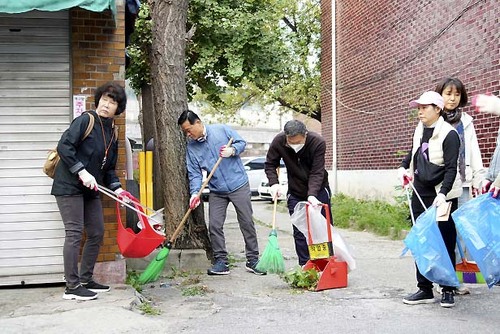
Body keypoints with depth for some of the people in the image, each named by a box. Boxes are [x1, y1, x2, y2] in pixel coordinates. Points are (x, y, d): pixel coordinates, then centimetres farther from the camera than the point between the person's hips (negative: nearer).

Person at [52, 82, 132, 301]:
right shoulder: (85, 120, -11)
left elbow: (109, 167, 15)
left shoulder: (112, 132, 11)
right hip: (69, 185, -8)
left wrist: (117, 188, 1)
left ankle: (85, 280, 23)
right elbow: (64, 147, -20)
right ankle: (72, 287, -2)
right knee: (75, 233, -9)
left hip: (90, 190, 9)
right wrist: (82, 172, -24)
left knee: (97, 233, 10)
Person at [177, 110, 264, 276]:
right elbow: (194, 173, -1)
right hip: (216, 192, 3)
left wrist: (232, 150, -18)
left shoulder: (221, 130, -6)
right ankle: (221, 261, 9)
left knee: (247, 222, 1)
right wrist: (195, 193, -16)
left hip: (239, 185, -3)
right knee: (214, 226, -2)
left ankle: (253, 260, 11)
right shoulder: (191, 147, 2)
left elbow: (242, 142, 3)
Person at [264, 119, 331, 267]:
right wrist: (274, 183, -20)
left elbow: (317, 173, -27)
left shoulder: (318, 142, -26)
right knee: (299, 231, -1)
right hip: (295, 192, 2)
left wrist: (312, 195, -40)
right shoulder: (278, 142, -20)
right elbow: (270, 164, -4)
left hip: (318, 190, -1)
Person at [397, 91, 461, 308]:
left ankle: (448, 290, 12)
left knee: (445, 243, 1)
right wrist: (404, 167, 9)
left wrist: (443, 193, -31)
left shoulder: (448, 134, -13)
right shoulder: (420, 129, 9)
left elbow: (451, 168, -19)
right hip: (420, 194, 7)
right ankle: (425, 290, 12)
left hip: (443, 196, -7)